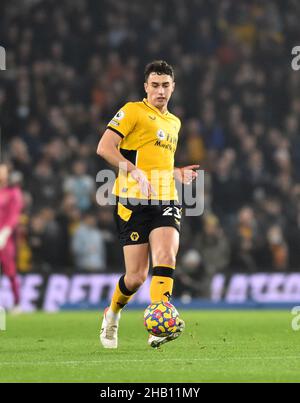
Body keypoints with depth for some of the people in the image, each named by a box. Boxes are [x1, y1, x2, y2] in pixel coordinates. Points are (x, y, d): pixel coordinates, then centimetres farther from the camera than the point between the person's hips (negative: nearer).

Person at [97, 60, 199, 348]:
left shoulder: (174, 122, 22)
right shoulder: (133, 111, -1)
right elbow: (104, 147, -12)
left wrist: (178, 174, 15)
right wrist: (135, 171, -23)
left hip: (166, 201, 5)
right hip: (133, 202, -5)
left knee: (166, 257, -21)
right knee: (137, 276, -3)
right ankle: (112, 315, 27)